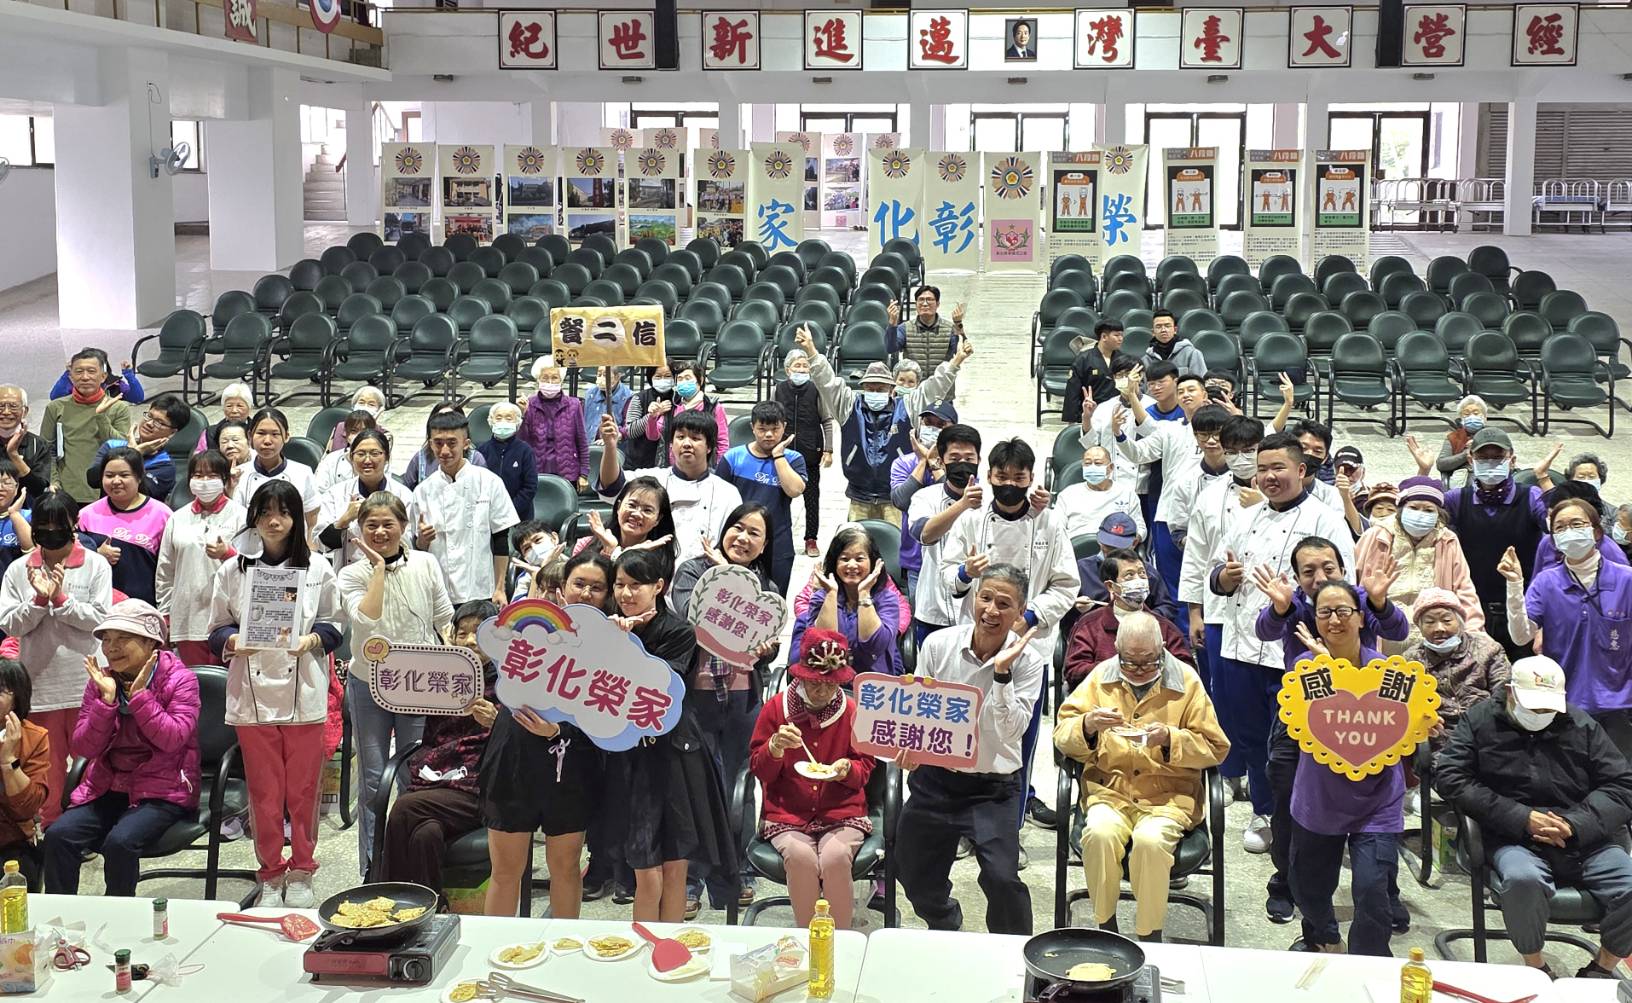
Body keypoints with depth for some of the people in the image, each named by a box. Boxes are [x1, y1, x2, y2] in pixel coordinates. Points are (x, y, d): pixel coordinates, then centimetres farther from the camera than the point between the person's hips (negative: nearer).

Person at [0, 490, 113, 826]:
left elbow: (100, 619, -7)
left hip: (86, 683, -2)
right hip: (39, 682, 2)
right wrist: (40, 599, -15)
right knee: (47, 768, 10)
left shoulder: (95, 565, 0)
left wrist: (61, 598, -15)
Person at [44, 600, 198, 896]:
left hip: (163, 791, -5)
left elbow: (172, 740, -18)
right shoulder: (100, 681, 7)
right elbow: (84, 748, -1)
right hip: (108, 788, 5)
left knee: (120, 842, -31)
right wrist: (107, 698, -13)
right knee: (58, 836, -20)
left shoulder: (180, 680, -5)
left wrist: (139, 694, -19)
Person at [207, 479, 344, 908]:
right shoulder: (233, 569, 6)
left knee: (303, 790, 4)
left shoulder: (316, 567, 5)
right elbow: (217, 628, 10)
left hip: (304, 693, 0)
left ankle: (301, 874, 19)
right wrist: (233, 642, -11)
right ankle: (271, 876, 18)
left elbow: (336, 623, 10)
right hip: (252, 693, 0)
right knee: (264, 792, 5)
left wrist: (313, 639, -10)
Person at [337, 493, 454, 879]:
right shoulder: (352, 575, -4)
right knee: (372, 781, 6)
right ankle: (371, 871, 15)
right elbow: (366, 619, -24)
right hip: (369, 684, 0)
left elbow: (445, 622, 7)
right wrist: (379, 568, -19)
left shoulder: (426, 564, -1)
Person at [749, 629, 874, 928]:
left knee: (836, 857, -32)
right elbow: (759, 771, 5)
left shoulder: (852, 712, 4)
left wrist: (848, 769, -13)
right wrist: (775, 746, -17)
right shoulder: (776, 707, 2)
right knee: (800, 857, -33)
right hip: (787, 815, 0)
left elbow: (866, 767, 11)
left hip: (842, 813, 0)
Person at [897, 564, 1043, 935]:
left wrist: (1002, 672, -29)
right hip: (934, 779, 3)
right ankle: (949, 933, 49)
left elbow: (1011, 730, -21)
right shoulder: (938, 644, -8)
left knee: (1002, 878, -21)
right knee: (917, 881, 15)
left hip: (994, 786, -3)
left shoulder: (1027, 662, -12)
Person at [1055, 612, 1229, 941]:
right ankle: (1105, 928, -12)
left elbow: (1215, 748, 2)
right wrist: (1088, 725, -16)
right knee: (1100, 833, -31)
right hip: (1110, 789, 2)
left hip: (1168, 793, -1)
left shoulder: (1186, 680, 3)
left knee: (1151, 839, -33)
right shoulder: (1101, 676, 7)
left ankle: (1150, 937, -14)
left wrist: (1170, 739, -15)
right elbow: (1062, 736, 6)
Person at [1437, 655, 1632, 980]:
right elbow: (1451, 777, -5)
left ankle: (1603, 968, 7)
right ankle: (1535, 967, -9)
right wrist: (1522, 818, -13)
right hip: (1514, 841, -3)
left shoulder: (1581, 724, 12)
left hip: (1585, 841, 3)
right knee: (1524, 880, -37)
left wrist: (1574, 825, -11)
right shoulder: (1480, 720, 6)